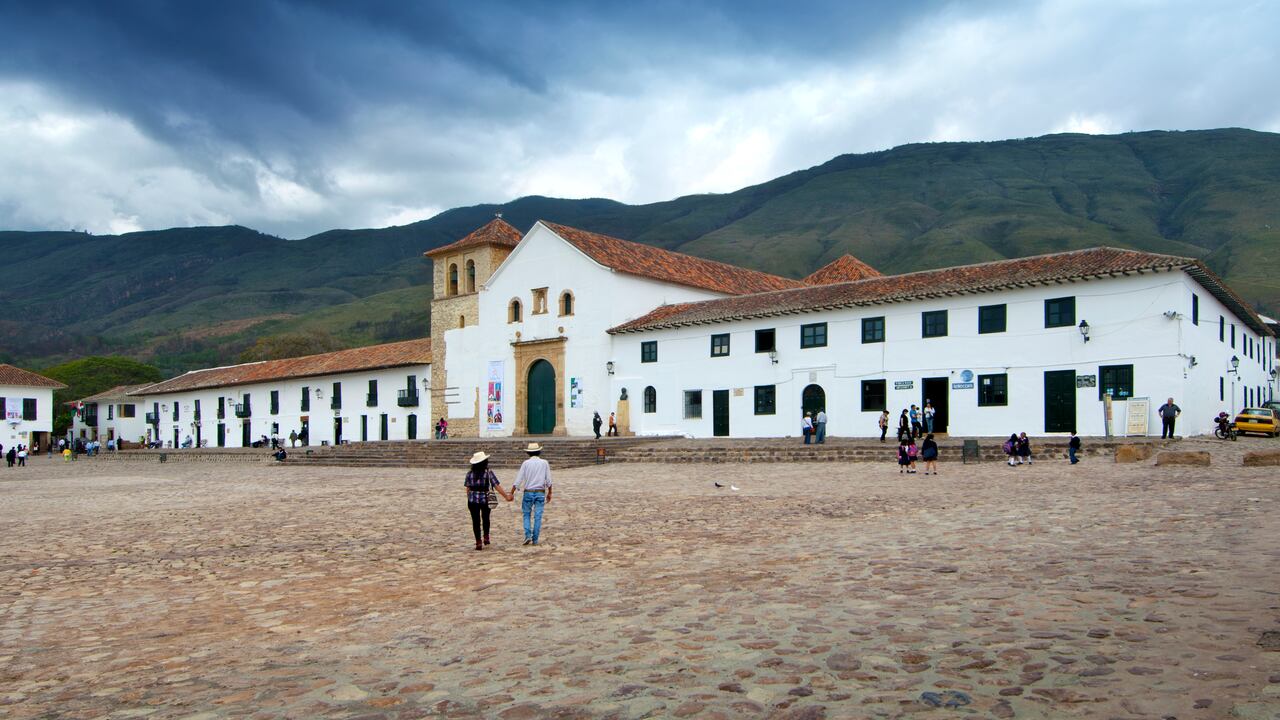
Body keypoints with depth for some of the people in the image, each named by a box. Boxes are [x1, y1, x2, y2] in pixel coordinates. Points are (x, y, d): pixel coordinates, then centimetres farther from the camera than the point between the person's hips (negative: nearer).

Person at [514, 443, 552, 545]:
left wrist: (512, 493, -3)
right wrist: (549, 493, 11)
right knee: (538, 517, 5)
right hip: (540, 493, 1)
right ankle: (535, 540, 5)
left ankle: (528, 536, -3)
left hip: (528, 493, -1)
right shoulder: (544, 463, 0)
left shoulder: (526, 463, -4)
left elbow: (518, 479, -7)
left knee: (526, 515, 13)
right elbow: (548, 480, 0)